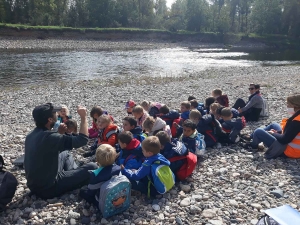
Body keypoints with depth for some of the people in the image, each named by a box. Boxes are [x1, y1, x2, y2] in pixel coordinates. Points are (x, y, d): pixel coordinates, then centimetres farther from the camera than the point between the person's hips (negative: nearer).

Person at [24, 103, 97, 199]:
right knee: (92, 167, -4)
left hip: (34, 185, 9)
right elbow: (82, 139, -25)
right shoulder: (49, 137, -27)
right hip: (48, 188, -9)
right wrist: (83, 117, -13)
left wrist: (60, 133, 4)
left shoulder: (31, 136, 2)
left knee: (65, 154, 26)